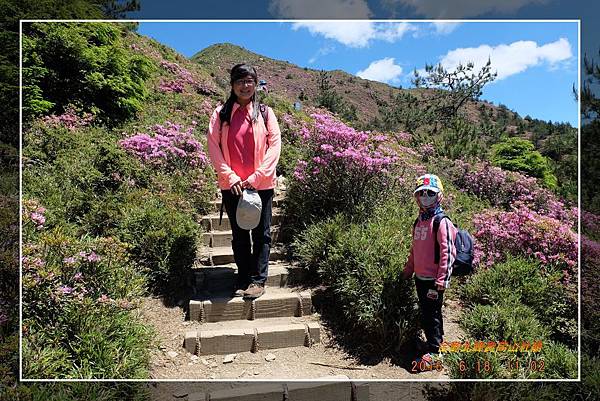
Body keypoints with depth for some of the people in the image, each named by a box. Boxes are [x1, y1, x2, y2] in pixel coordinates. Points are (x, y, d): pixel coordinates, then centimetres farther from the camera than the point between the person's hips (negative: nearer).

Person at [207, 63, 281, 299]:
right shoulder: (221, 113, 6)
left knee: (261, 233, 4)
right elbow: (213, 146, 1)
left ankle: (258, 279, 15)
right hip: (232, 185, 1)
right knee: (239, 234, 10)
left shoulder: (265, 112, 5)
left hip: (261, 184, -1)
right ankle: (243, 279, 21)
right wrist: (230, 177, -9)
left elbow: (275, 145, -2)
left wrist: (256, 177, -11)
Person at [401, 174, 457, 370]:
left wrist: (441, 281, -20)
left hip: (433, 279, -8)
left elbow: (447, 253, -18)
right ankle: (434, 341, 34)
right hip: (420, 277, 8)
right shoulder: (419, 222, 11)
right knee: (425, 314, 18)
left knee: (432, 315, 0)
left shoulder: (442, 222, -14)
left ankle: (433, 352, 10)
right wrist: (407, 271, 20)